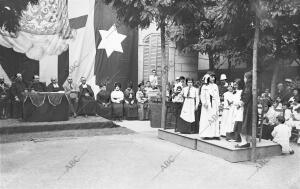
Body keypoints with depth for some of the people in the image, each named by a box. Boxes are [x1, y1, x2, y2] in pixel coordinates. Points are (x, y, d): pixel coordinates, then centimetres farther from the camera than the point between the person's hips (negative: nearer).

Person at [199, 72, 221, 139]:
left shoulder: (215, 86, 14)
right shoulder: (204, 86, 1)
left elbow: (217, 96, 14)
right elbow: (202, 96, -4)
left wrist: (218, 103, 6)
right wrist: (204, 103, -15)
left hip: (214, 105, 4)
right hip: (207, 105, -4)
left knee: (215, 119, 1)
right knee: (206, 120, -6)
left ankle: (214, 134, 4)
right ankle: (206, 134, -4)